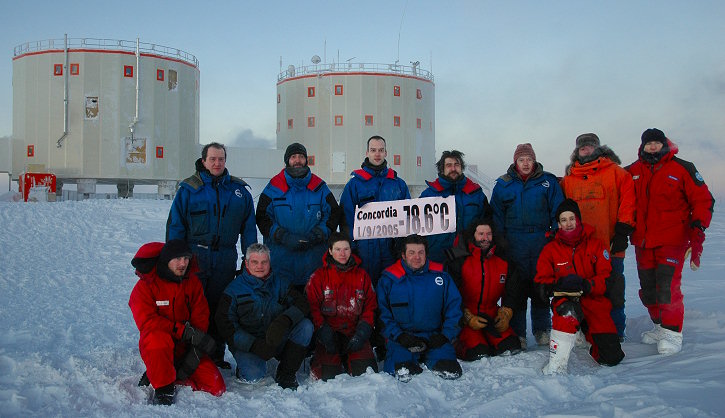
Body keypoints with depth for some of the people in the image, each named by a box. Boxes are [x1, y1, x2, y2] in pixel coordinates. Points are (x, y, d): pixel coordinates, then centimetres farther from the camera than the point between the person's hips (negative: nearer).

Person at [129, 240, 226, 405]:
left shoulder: (192, 281, 1)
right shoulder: (145, 285, -10)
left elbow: (201, 319, -1)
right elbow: (147, 322, -22)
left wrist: (195, 354, -15)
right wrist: (185, 331, -30)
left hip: (185, 347, 4)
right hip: (157, 345, -4)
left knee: (217, 388, -11)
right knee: (158, 339, -41)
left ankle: (173, 375, 10)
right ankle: (163, 387, -17)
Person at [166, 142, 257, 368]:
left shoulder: (239, 190, 8)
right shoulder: (189, 189, 2)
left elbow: (249, 226, 11)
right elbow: (175, 225, 2)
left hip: (225, 260, 2)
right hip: (195, 257, -2)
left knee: (219, 308, 8)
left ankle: (216, 354, 18)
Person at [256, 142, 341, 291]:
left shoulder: (319, 187, 7)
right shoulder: (274, 187, 3)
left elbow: (334, 213, 8)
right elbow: (262, 217, 1)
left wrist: (316, 235, -8)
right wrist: (283, 237, -12)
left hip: (313, 259, 1)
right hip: (280, 259, -1)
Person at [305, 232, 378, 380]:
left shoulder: (362, 275, 10)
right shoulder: (318, 276, 4)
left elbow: (371, 306, 9)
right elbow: (311, 306, -2)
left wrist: (362, 332, -6)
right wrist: (323, 331, -16)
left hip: (354, 332, 2)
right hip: (329, 333, -2)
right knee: (328, 375, -18)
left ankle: (347, 360, 17)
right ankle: (317, 362, 18)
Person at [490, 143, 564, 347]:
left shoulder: (548, 182, 6)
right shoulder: (503, 185, 7)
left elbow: (558, 211, 7)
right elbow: (496, 216, 9)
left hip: (541, 242, 0)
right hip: (514, 244, 0)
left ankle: (542, 330, 19)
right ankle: (517, 333, 8)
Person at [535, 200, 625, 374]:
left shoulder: (595, 245, 4)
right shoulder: (550, 249, 5)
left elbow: (606, 277, -4)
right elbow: (541, 281, -1)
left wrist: (586, 285, -24)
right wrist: (560, 285, -23)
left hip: (594, 302, 1)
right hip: (567, 301, -1)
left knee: (612, 358, -4)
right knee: (567, 308, -39)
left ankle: (589, 332, 29)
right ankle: (556, 365, -34)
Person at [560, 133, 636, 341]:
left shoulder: (615, 172, 3)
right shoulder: (568, 178, 14)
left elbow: (628, 199, -4)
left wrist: (623, 230, -10)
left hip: (610, 246, -3)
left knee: (613, 293, 2)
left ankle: (616, 333, 13)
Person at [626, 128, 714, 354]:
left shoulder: (682, 169, -3)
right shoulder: (633, 171, 7)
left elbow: (703, 199, -2)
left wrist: (698, 228, -12)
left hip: (672, 240, -4)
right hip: (642, 240, 5)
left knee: (667, 285, -13)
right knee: (648, 288, 9)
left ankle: (672, 333, -3)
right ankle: (660, 326, 25)